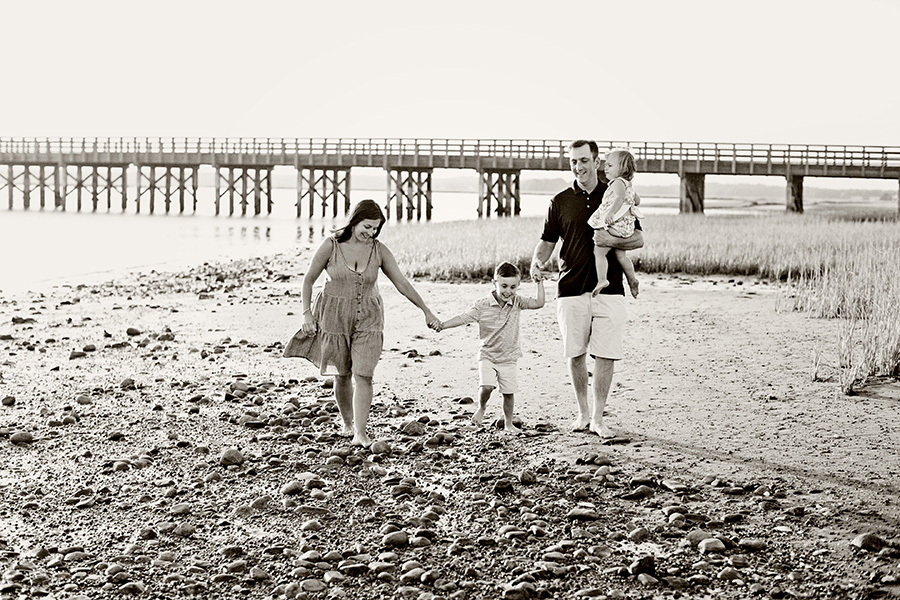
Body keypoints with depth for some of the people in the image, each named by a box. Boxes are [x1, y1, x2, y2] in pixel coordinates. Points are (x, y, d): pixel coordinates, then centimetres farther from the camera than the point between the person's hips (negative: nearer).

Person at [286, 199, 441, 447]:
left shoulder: (379, 251, -4)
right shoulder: (331, 246, -9)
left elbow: (402, 283, 1)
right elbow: (308, 279, 0)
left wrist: (427, 312, 0)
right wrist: (307, 314, -6)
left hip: (367, 318, 1)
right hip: (335, 316, -1)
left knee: (363, 375, -12)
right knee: (343, 375, 8)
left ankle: (360, 433, -10)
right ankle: (347, 423, 31)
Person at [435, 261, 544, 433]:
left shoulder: (517, 302, -4)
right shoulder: (482, 306, -13)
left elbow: (539, 303, -6)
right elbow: (463, 318, -15)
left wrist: (539, 283, -11)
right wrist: (442, 325, -26)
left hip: (508, 357, 2)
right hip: (487, 356, -2)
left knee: (509, 392, 5)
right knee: (486, 386, -19)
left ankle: (508, 423, 23)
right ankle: (481, 407, 14)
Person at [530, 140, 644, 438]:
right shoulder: (560, 201, 8)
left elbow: (638, 239, 6)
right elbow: (547, 241, 9)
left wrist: (613, 241, -14)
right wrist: (537, 262, -12)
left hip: (609, 289, -1)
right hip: (571, 289, 1)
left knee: (606, 355, -4)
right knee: (575, 355, 4)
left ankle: (598, 418, 5)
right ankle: (583, 413, 19)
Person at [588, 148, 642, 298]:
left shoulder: (618, 182, -12)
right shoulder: (628, 184, 18)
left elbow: (620, 197, -33)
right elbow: (637, 200, 32)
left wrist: (610, 212, -43)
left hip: (615, 225, -10)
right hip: (625, 227, 10)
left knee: (599, 251, -9)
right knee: (620, 254, 21)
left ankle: (602, 280, -17)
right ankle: (633, 280, 28)